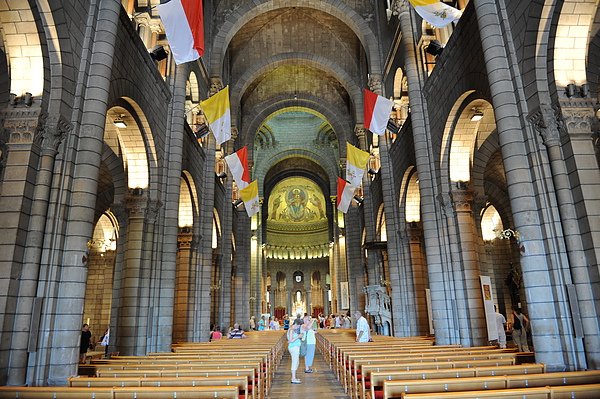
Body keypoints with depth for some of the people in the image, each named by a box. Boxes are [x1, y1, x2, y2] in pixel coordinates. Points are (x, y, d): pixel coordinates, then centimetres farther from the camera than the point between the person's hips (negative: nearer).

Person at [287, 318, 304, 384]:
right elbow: (291, 340, -22)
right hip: (294, 348, -11)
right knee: (295, 363, -6)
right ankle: (293, 379, -2)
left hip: (296, 347, 11)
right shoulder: (291, 330, -17)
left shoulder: (294, 330, 13)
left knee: (296, 362, 16)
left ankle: (293, 377, 24)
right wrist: (298, 336, -18)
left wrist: (300, 336, 11)